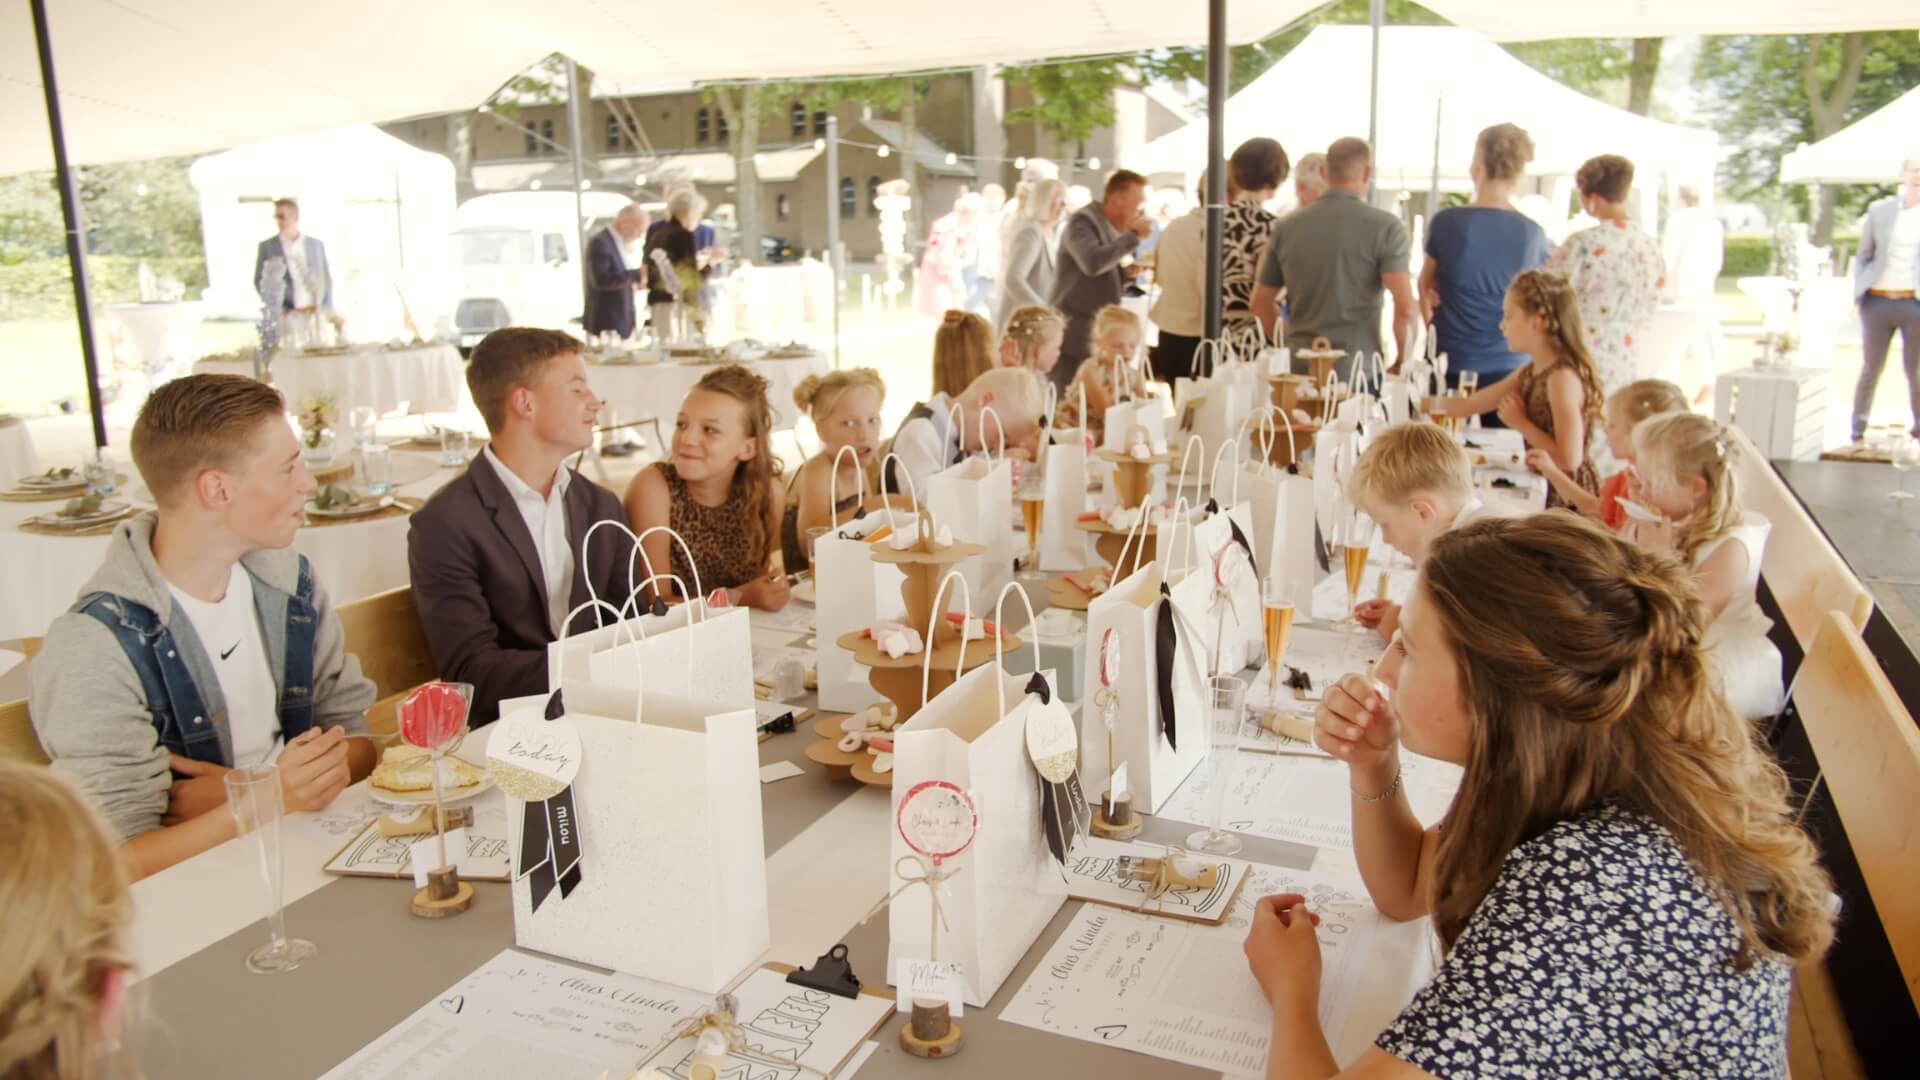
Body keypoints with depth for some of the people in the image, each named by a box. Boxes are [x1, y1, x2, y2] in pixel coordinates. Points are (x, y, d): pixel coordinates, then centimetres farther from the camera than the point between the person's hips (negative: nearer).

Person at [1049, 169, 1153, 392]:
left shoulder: (1115, 229, 15)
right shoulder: (1083, 222, -11)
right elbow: (1093, 263, -31)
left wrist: (1127, 273, 1)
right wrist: (1134, 236, -22)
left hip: (1098, 336, 8)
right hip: (1072, 335, -8)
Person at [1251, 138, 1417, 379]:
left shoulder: (1286, 227, 7)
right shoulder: (1385, 226, -4)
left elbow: (1260, 303, 13)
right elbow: (1405, 308, -12)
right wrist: (1403, 359, 2)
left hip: (1299, 368, 3)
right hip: (1357, 371, -3)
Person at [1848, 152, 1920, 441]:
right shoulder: (1879, 211, 7)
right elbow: (1863, 256, 13)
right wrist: (1858, 290, 2)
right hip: (1877, 301, 1)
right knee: (1870, 369, 8)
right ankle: (1858, 430, 19)